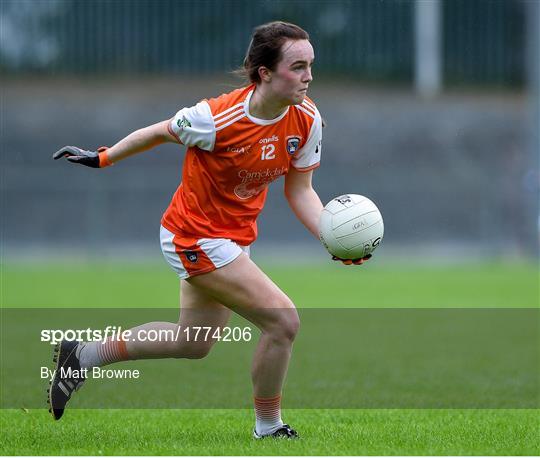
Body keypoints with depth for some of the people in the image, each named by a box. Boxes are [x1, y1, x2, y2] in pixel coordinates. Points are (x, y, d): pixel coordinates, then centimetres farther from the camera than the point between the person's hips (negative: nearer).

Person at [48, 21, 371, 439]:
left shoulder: (307, 120, -11)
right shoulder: (217, 119, -28)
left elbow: (300, 191, -1)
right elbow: (160, 132, -9)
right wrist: (102, 158, 4)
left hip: (235, 238, 8)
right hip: (196, 236, -8)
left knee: (193, 344, 22)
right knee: (283, 320, -15)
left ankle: (82, 355, 37)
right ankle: (268, 428, 5)